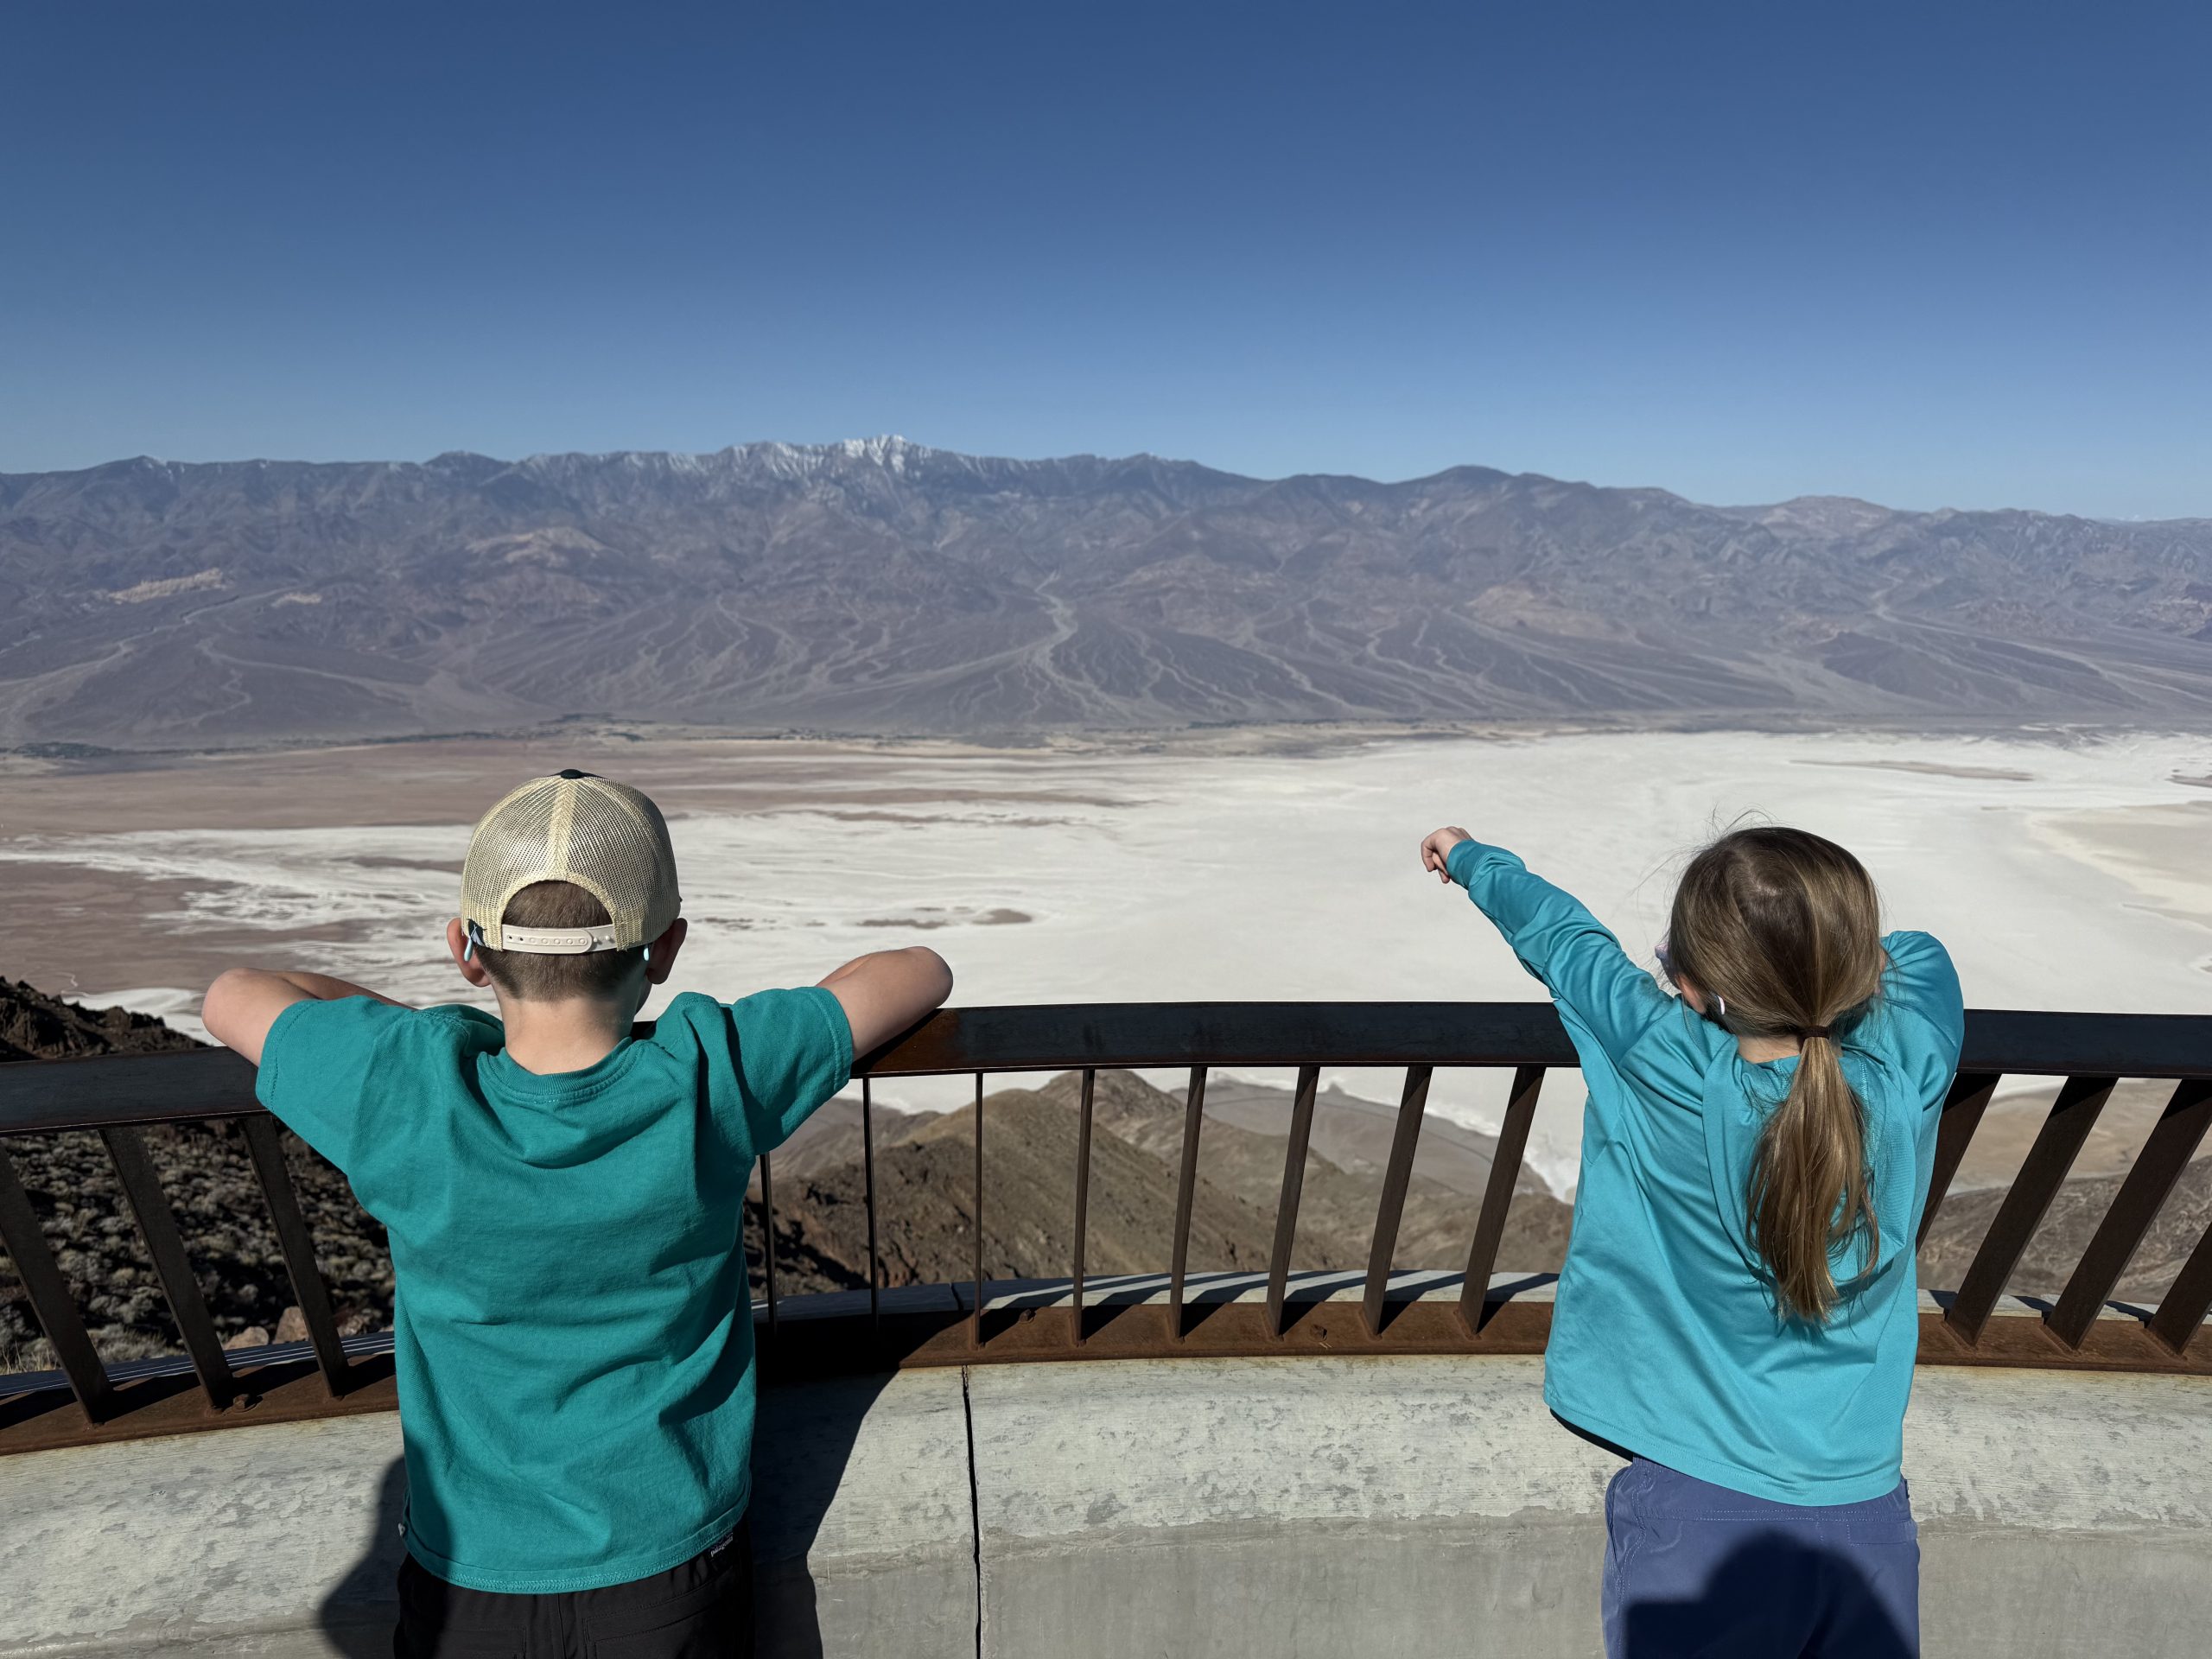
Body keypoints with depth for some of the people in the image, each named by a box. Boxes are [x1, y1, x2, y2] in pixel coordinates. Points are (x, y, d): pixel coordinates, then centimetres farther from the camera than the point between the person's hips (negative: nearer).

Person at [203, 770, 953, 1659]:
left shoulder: (407, 1095, -25)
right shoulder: (711, 1078, -26)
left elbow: (232, 992, -3)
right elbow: (923, 971, -11)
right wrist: (758, 1040, 1)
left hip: (465, 1585, 1)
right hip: (671, 1569, 0)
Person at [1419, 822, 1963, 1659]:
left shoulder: (1669, 1073, -22)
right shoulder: (1908, 1078, -15)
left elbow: (1557, 931, -4)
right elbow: (1915, 954, 9)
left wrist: (1471, 856, 11)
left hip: (1698, 1508, -3)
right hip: (1869, 1518, 4)